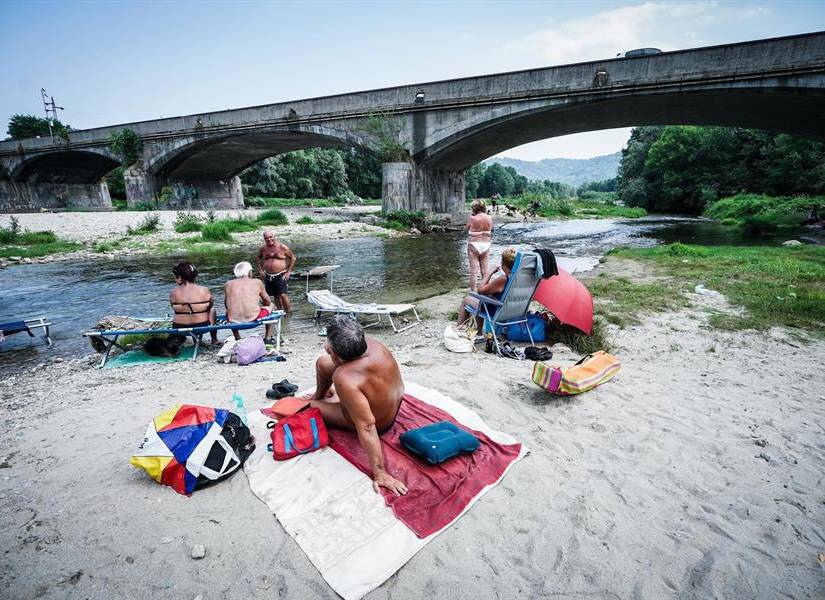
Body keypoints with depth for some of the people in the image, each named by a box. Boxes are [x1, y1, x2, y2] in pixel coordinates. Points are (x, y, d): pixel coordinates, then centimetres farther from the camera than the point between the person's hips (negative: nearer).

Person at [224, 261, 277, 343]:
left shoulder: (228, 284, 10)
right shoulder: (257, 282, 6)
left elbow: (227, 305, 19)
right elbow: (268, 302, 13)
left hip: (234, 320, 3)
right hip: (253, 318, -3)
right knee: (271, 306, 27)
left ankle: (237, 339, 38)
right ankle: (268, 338, 26)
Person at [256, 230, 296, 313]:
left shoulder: (282, 247, -6)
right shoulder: (263, 248, 5)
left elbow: (293, 258, 2)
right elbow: (258, 258, 24)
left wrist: (288, 272, -2)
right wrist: (260, 270, 11)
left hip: (281, 275, -4)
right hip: (268, 276, 4)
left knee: (282, 294, -13)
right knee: (275, 295, 10)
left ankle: (288, 312, 0)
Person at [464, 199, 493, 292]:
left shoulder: (472, 218, -12)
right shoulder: (489, 218, -1)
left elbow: (466, 229, 0)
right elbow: (490, 230, 10)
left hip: (474, 244, -4)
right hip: (486, 244, 4)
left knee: (474, 270, 0)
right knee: (485, 269, 11)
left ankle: (473, 291, 1)